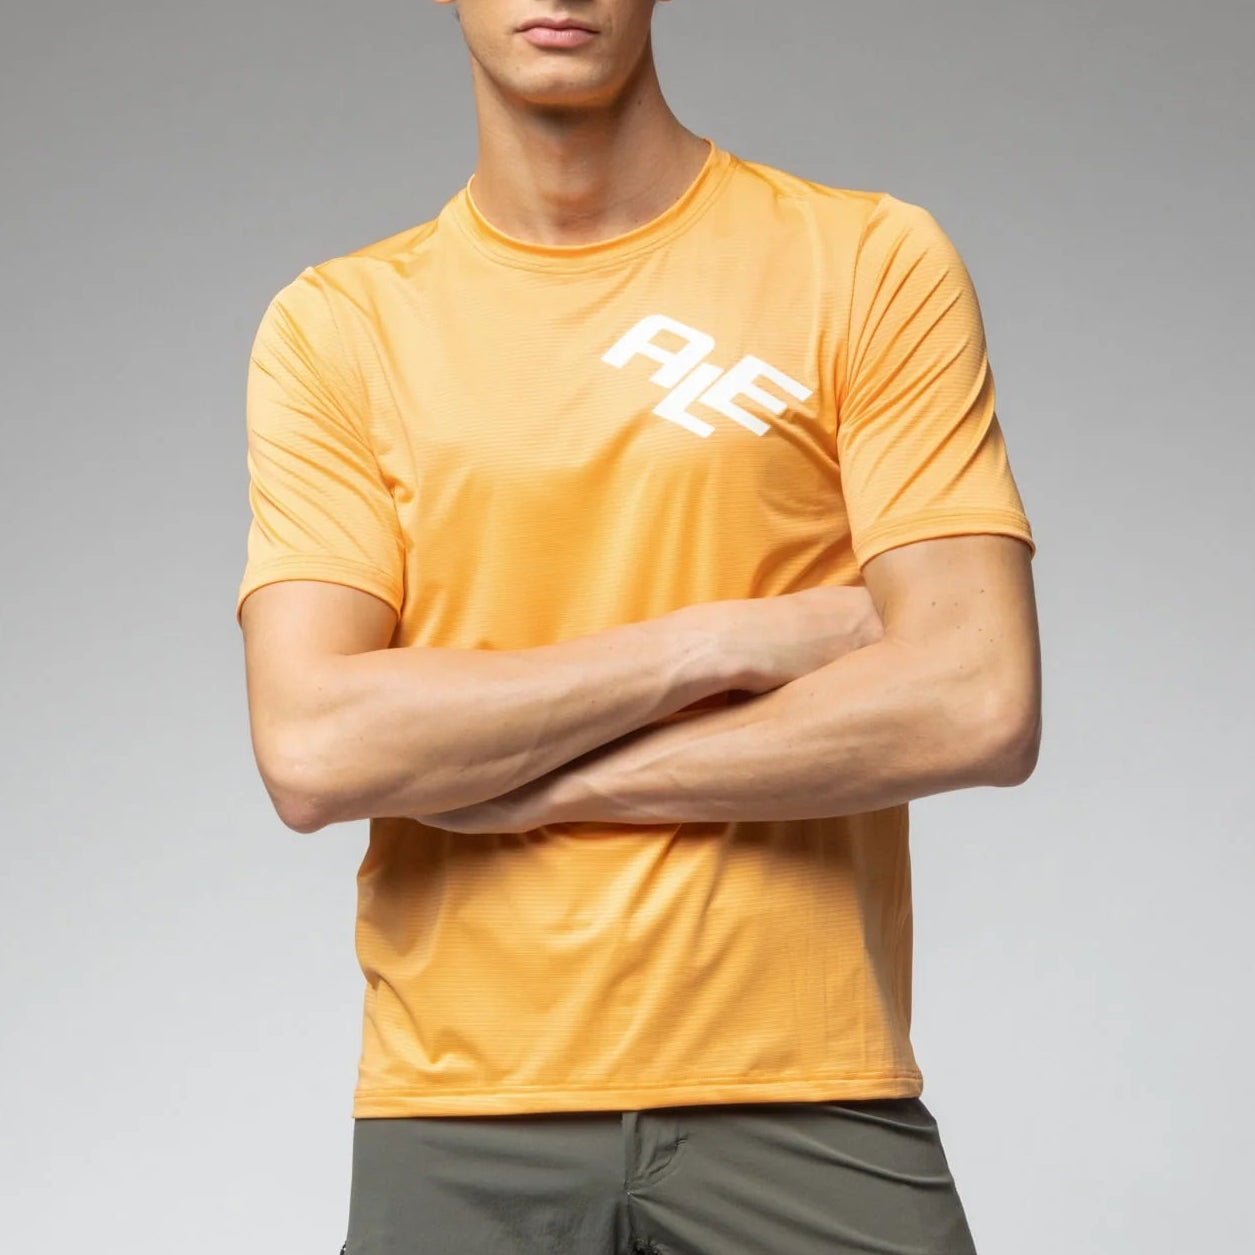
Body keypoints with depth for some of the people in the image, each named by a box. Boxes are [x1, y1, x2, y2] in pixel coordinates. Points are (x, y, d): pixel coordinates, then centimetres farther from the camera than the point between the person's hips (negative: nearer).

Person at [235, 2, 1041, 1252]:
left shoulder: (868, 262, 0)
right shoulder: (335, 327, 3)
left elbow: (978, 707, -10)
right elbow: (314, 752, -9)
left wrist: (529, 780, -9)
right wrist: (728, 640, -11)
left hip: (804, 1106, -1)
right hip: (458, 1125, 1)